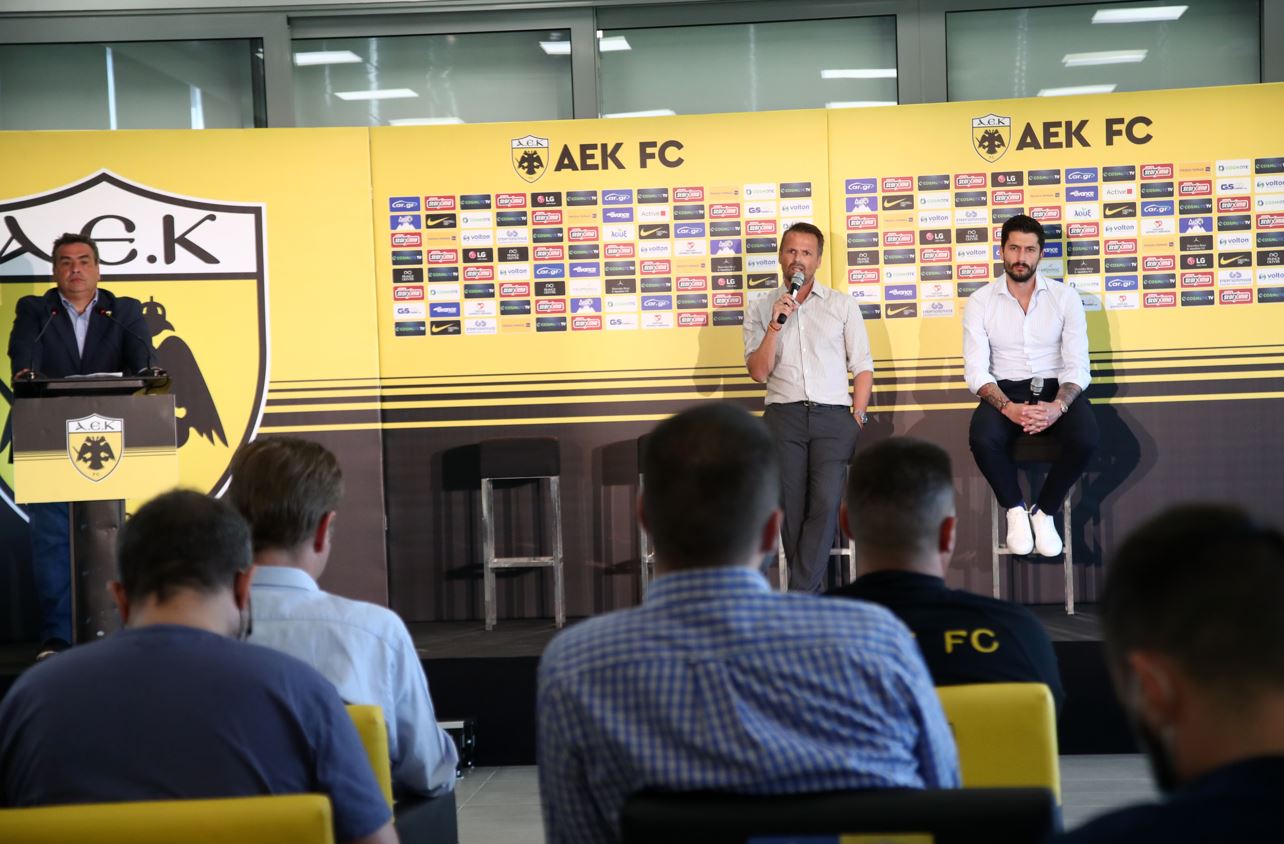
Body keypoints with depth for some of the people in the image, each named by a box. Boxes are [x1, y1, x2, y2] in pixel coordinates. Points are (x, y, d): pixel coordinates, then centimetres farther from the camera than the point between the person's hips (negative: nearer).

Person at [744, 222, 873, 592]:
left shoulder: (842, 305, 14)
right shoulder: (761, 311, 14)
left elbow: (863, 367, 10)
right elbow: (758, 373, 4)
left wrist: (856, 418, -1)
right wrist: (775, 325, -8)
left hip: (833, 414, -1)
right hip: (783, 414, 1)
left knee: (826, 502, -17)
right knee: (791, 510, -6)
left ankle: (800, 598, -14)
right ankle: (811, 594, 5)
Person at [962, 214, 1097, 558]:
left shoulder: (1065, 297, 0)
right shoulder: (980, 301, -1)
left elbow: (1077, 365, -5)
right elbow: (976, 371, -7)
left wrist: (1057, 406, -25)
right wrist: (1008, 407, -26)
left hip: (1056, 388, 1)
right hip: (1005, 390, 0)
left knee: (1085, 438, -31)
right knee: (982, 439, -33)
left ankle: (1045, 512, -5)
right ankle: (1015, 510, -5)